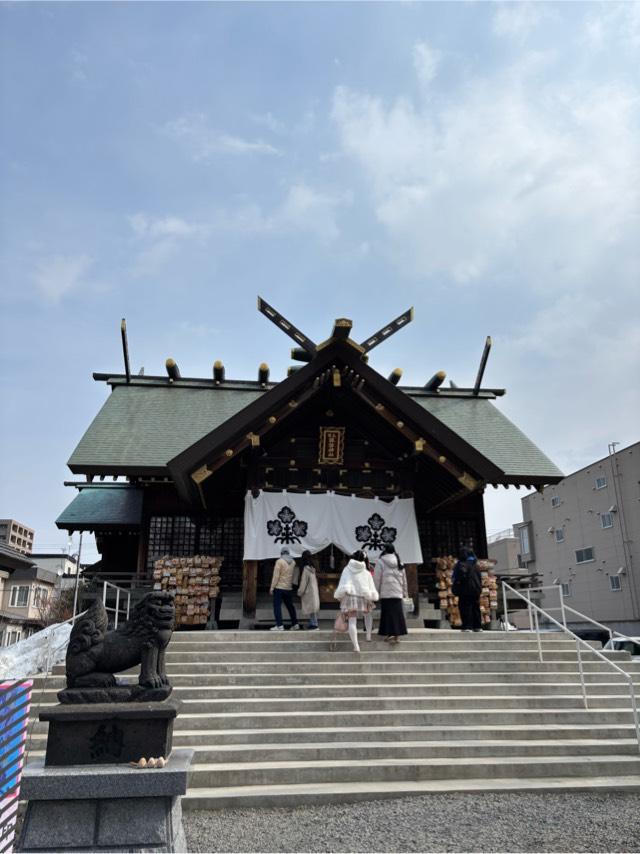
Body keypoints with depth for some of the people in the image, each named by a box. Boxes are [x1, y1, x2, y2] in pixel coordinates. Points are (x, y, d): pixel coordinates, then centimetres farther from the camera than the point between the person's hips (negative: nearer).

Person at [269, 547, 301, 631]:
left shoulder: (279, 561, -9)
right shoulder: (293, 562, 8)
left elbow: (276, 576, -12)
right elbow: (294, 575, 8)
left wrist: (272, 587, -8)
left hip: (279, 587, -6)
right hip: (289, 588, 6)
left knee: (277, 606, -2)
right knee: (290, 606, 15)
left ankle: (279, 626, -9)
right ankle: (295, 624, 18)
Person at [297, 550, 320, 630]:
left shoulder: (306, 569, -18)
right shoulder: (312, 568, 7)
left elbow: (303, 582, -16)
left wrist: (300, 592, -6)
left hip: (308, 591, -8)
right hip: (314, 590, 8)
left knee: (310, 607, -3)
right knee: (312, 607, 12)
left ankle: (314, 623, -1)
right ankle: (312, 623, 16)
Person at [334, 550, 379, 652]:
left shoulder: (347, 570, 4)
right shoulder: (366, 573, 5)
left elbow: (343, 585, -4)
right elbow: (371, 587, 4)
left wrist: (339, 597, -1)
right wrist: (372, 598, 13)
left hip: (349, 597, -1)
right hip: (363, 597, 1)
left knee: (352, 621, 0)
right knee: (368, 613, 30)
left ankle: (356, 646, -9)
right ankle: (368, 634, 20)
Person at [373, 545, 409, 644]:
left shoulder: (380, 562, -1)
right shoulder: (399, 563, 13)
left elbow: (377, 578, -3)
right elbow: (404, 579, 16)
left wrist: (375, 592, 3)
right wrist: (405, 592, 22)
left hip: (385, 593, -4)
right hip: (398, 593, 4)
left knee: (388, 613, -2)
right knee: (397, 613, 5)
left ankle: (389, 634, -4)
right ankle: (396, 635, 5)